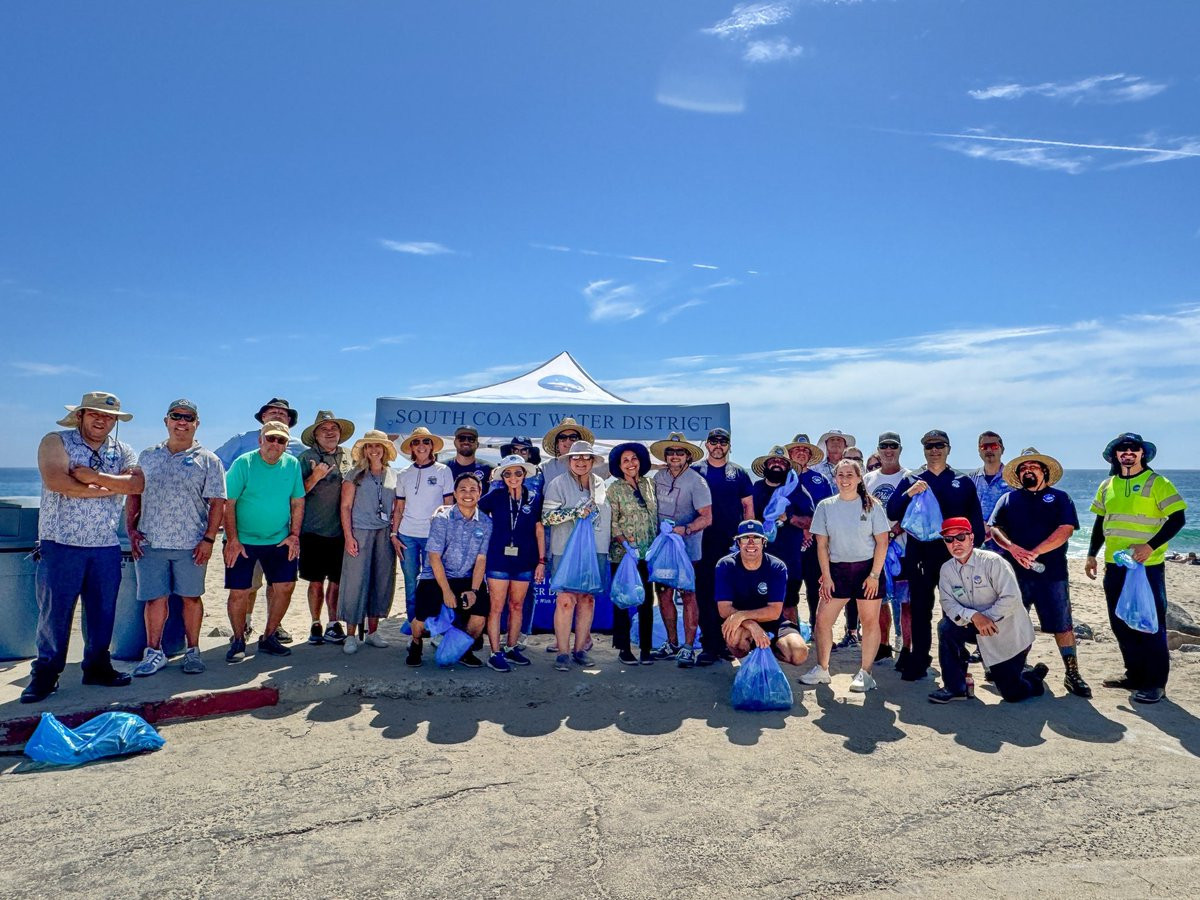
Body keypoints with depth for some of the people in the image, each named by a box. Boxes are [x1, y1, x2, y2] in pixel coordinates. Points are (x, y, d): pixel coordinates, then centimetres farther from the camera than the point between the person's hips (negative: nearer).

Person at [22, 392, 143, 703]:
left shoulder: (123, 452, 10)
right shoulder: (55, 442, 0)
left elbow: (137, 483, -9)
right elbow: (55, 481, -18)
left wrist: (94, 476, -18)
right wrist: (110, 488, -13)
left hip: (106, 546, 4)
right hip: (61, 543, -3)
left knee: (103, 610, 10)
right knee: (54, 611, 2)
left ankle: (97, 666, 24)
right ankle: (45, 673, 15)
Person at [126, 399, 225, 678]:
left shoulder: (208, 460, 2)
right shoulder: (148, 456, 11)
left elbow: (217, 503, -2)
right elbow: (133, 495, 14)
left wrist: (209, 539, -9)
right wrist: (131, 530, 3)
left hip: (191, 545, -2)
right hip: (150, 542, 2)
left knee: (191, 597, 6)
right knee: (153, 598, 5)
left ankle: (192, 651, 18)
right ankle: (154, 653, 17)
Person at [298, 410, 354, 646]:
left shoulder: (348, 456, 10)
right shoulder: (307, 458, -1)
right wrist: (314, 477, -18)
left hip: (341, 531, 3)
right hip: (314, 530, -2)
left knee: (336, 580, 6)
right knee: (316, 581, 5)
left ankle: (333, 624, 15)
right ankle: (315, 625, 18)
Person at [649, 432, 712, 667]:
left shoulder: (696, 481, -10)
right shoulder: (658, 477, 6)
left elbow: (706, 517, -14)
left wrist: (684, 529, -28)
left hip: (686, 546, -5)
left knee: (688, 595, 0)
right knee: (664, 594, 10)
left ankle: (688, 648, 7)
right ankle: (671, 644, 24)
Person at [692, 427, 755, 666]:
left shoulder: (738, 472, 8)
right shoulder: (695, 471, 5)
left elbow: (748, 507, 10)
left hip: (732, 541, 1)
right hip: (704, 541, -1)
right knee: (705, 593, -1)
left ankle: (727, 642, 18)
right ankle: (709, 645, 5)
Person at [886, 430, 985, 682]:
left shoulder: (963, 482, 9)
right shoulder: (910, 480, 8)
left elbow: (976, 521, 8)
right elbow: (892, 513, -1)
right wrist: (908, 494, -17)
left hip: (954, 555, 0)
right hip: (919, 555, 0)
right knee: (920, 610, 5)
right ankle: (918, 662, 14)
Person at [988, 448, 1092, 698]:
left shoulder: (1059, 498, 10)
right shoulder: (1007, 499, 15)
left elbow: (1066, 529, -5)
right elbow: (995, 529, 5)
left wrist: (1035, 552, -16)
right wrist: (1013, 548, -15)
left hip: (1051, 572, -1)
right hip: (1014, 573, 2)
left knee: (1062, 625, 0)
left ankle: (1072, 674, 10)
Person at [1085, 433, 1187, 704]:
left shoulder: (1157, 483, -6)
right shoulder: (1107, 486, 10)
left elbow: (1177, 518, -11)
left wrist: (1150, 546, -20)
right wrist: (1092, 555, 12)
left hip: (1148, 566, -5)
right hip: (1115, 566, 6)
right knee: (1121, 623, 12)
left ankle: (1156, 683, 11)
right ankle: (1134, 675, 26)